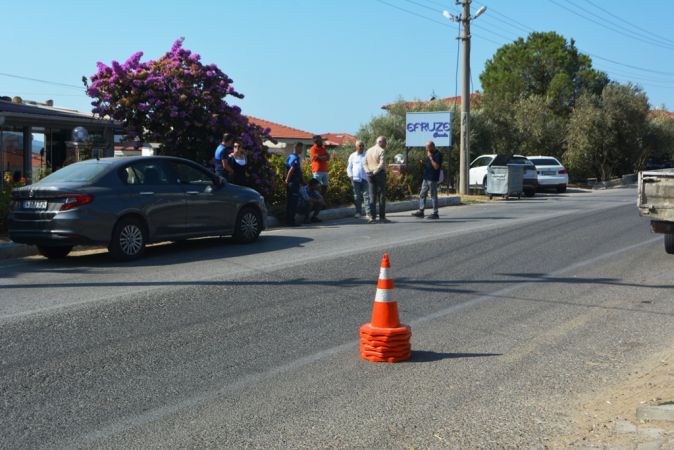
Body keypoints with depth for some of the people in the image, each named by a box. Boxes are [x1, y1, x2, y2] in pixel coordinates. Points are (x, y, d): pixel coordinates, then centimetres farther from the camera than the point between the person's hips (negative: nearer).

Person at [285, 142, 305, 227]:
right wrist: (287, 180, -19)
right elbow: (291, 170, -25)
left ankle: (288, 220, 16)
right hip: (294, 183, -10)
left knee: (289, 202, 13)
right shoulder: (295, 158, -15)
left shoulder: (290, 156, 15)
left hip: (289, 183, 10)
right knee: (294, 202, -5)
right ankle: (291, 220, -4)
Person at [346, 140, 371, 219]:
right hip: (355, 179, 1)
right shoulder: (352, 156, 10)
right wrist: (351, 176, 1)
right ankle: (358, 212, 8)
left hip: (365, 178, -1)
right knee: (357, 197, 3)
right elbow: (349, 167, 13)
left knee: (367, 195, -7)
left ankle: (369, 212, -9)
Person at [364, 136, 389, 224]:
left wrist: (368, 171, -2)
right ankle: (382, 217, 1)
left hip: (370, 175, 6)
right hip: (379, 174, -6)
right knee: (381, 196, 0)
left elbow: (365, 163, 9)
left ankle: (372, 217, 2)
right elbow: (382, 164, -19)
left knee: (372, 196, 7)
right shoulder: (381, 151, -8)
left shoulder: (369, 150, 13)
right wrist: (375, 171, -12)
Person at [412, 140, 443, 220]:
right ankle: (421, 211, 11)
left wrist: (430, 157, -20)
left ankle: (435, 213, 2)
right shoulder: (429, 154, 16)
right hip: (426, 178, 9)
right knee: (422, 194, 8)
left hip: (432, 179, -9)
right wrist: (422, 162, 3)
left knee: (433, 196, -3)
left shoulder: (438, 155, -12)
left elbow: (436, 166, -21)